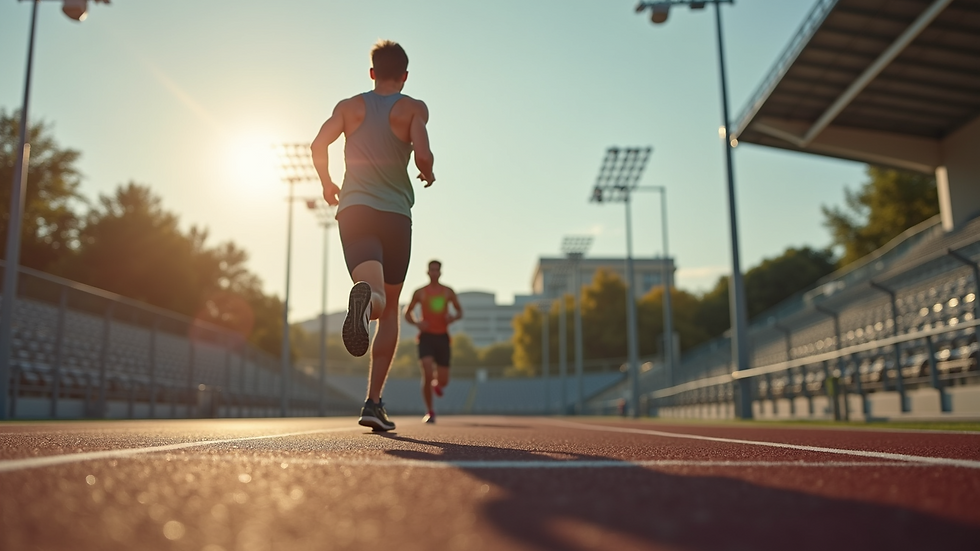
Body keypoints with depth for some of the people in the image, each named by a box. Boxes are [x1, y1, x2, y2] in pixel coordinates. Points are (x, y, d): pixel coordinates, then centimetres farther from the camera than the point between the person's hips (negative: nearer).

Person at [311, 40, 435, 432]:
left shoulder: (350, 106, 13)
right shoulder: (413, 108, 5)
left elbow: (319, 144, -1)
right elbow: (422, 154, -11)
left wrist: (327, 185, 16)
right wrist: (428, 174, 11)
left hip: (353, 209, 1)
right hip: (395, 213, -1)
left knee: (377, 295, -12)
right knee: (390, 309, 9)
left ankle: (363, 296, -52)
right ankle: (373, 403, 5)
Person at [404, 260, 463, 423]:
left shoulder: (448, 292, 8)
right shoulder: (420, 292, 4)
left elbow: (460, 311, 17)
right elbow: (407, 313, 11)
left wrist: (454, 317, -8)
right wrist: (417, 323, -11)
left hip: (442, 337, 2)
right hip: (426, 336, -2)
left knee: (443, 381, 2)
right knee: (427, 375, -20)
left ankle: (436, 384, 42)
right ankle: (430, 411, -3)